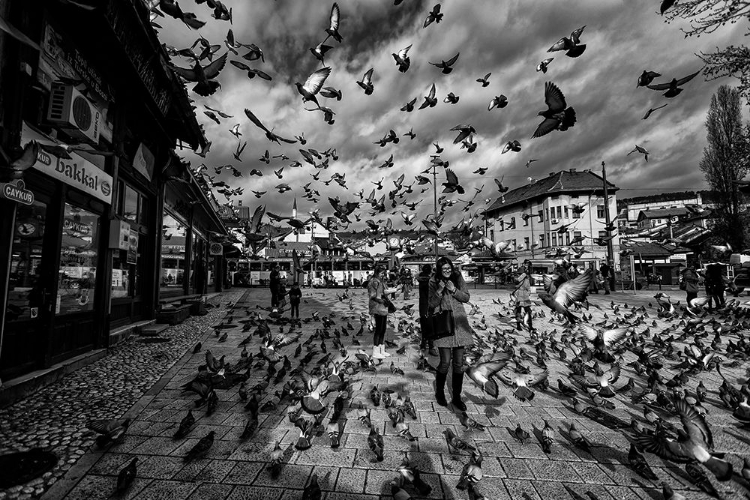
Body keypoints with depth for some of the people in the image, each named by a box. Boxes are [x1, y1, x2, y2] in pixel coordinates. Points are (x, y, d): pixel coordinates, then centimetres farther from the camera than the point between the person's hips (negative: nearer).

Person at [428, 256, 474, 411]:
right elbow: (431, 304, -4)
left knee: (459, 363, 8)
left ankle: (456, 397, 25)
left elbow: (466, 297, 3)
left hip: (459, 322, 3)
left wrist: (454, 290, -14)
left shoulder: (458, 278, 2)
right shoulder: (434, 282, -3)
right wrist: (439, 291, -20)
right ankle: (439, 392, 24)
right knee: (445, 362, -4)